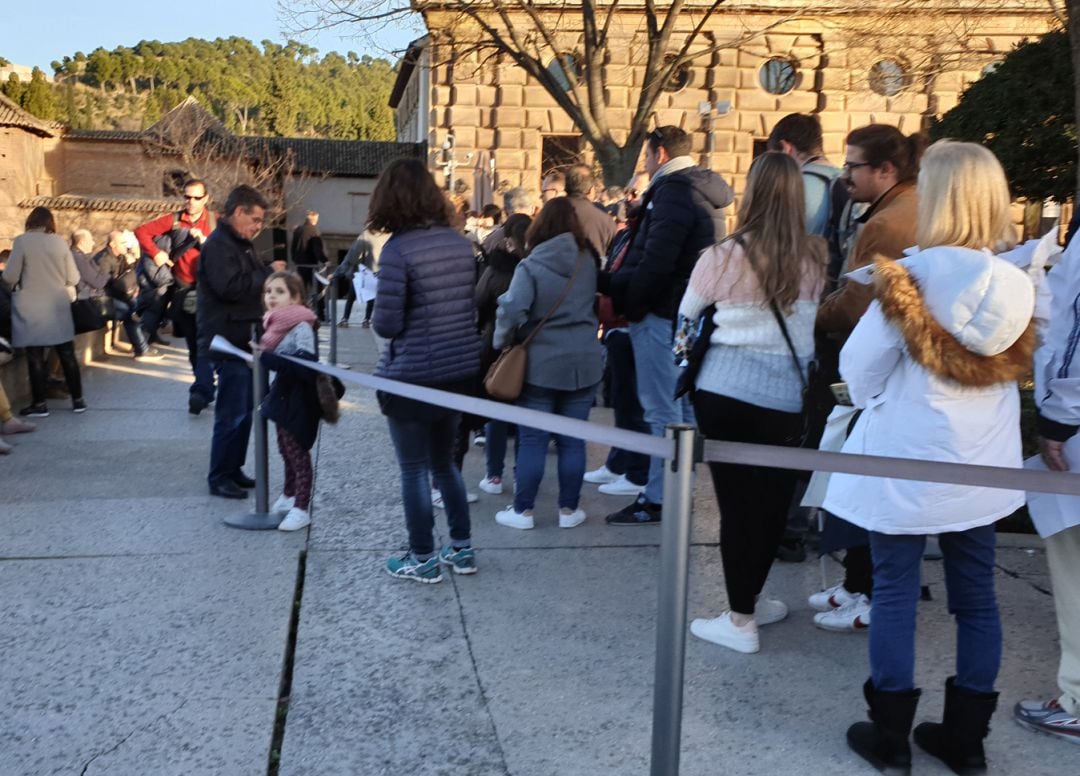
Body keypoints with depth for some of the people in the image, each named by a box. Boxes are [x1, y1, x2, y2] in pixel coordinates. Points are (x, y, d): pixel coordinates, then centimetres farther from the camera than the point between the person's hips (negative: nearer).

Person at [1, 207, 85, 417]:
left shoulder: (22, 241, -9)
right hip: (58, 307, 3)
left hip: (32, 309, -3)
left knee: (35, 356, 4)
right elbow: (73, 278, 1)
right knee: (67, 354, 10)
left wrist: (25, 278, 14)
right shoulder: (59, 241, -1)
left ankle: (39, 404, 8)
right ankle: (77, 400, 16)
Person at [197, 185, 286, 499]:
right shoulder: (218, 245, -15)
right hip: (228, 343, -10)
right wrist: (268, 272, -19)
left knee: (244, 411, 15)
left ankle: (233, 469, 25)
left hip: (244, 340, 10)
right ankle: (219, 477, 3)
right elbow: (230, 287, -27)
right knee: (231, 414, -6)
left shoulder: (242, 244, 18)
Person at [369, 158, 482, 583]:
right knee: (444, 461, 22)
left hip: (413, 375, -6)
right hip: (461, 368, 6)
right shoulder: (460, 241, 2)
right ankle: (462, 549, 29)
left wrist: (377, 322, 3)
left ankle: (423, 559, 20)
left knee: (414, 469, 9)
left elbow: (386, 324, -18)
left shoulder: (398, 248, -17)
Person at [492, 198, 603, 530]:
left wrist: (502, 343, -4)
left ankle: (523, 511, 11)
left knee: (532, 440, 4)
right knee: (572, 440, 9)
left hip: (540, 364, -3)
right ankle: (569, 510, 15)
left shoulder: (530, 266, -11)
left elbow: (512, 311, -19)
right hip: (584, 363, 3)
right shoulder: (589, 262, 2)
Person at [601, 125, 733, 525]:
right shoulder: (704, 189, 15)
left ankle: (658, 498, 1)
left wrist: (608, 283, -14)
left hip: (662, 312, -10)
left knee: (662, 410, -5)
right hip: (688, 311, 10)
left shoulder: (673, 191, -16)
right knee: (683, 406, 15)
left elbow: (654, 264, -25)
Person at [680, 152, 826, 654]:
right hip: (787, 396, 3)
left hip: (726, 392, -3)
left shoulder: (723, 257, -6)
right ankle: (749, 601, 31)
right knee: (771, 501, 15)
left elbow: (686, 318, 9)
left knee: (737, 502, 3)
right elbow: (815, 321, 12)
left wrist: (685, 347, 29)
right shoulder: (814, 259, -2)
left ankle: (741, 621, 11)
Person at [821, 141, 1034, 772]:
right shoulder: (1019, 282, -2)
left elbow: (860, 362, -10)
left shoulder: (914, 276, -17)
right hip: (982, 465, 5)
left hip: (908, 462, -4)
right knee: (977, 596, 13)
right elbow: (1019, 364, 10)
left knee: (896, 593, 7)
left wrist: (874, 405, 10)